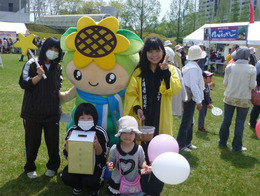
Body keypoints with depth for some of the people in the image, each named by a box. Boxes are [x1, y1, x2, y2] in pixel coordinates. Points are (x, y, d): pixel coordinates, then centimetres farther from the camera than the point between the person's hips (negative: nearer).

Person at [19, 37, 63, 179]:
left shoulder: (57, 67, 6)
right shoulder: (31, 64, -7)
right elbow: (23, 83, -11)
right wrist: (39, 76, -22)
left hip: (52, 112, 3)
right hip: (33, 112, -2)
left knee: (53, 140, 9)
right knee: (32, 141, 9)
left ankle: (53, 166, 30)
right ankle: (30, 168, 29)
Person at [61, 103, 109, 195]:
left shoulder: (100, 132, -18)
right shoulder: (72, 131, -11)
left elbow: (102, 156, -13)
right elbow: (67, 155, -6)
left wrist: (97, 146, -35)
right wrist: (68, 143, -27)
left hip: (95, 164, -2)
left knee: (90, 181, -29)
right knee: (66, 177, -23)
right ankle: (78, 185, 15)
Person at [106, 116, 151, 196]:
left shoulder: (139, 149, -11)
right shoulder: (114, 149, -11)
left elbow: (142, 162, 2)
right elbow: (111, 163, -3)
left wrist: (144, 166, -19)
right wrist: (110, 166, -25)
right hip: (116, 183, 0)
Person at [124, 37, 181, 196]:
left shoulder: (171, 69, 3)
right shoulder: (138, 71, 5)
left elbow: (174, 90, -14)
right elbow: (131, 93, 1)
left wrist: (165, 71, -24)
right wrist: (136, 108, -16)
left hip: (161, 121, 0)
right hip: (143, 120, 1)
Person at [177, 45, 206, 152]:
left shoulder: (188, 66, 13)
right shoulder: (194, 68, -19)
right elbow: (194, 86, -22)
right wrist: (199, 101, -18)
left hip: (188, 97, 10)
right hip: (190, 98, -10)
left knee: (189, 121, 19)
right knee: (186, 122, -1)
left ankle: (187, 142, 30)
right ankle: (181, 144, 9)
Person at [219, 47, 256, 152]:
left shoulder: (230, 67, -8)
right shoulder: (251, 69, -12)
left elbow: (225, 83, -1)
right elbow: (252, 86, -11)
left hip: (229, 98, 2)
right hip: (244, 100, -2)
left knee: (226, 120, 15)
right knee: (240, 123, 9)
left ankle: (222, 142, 26)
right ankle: (237, 146, 15)